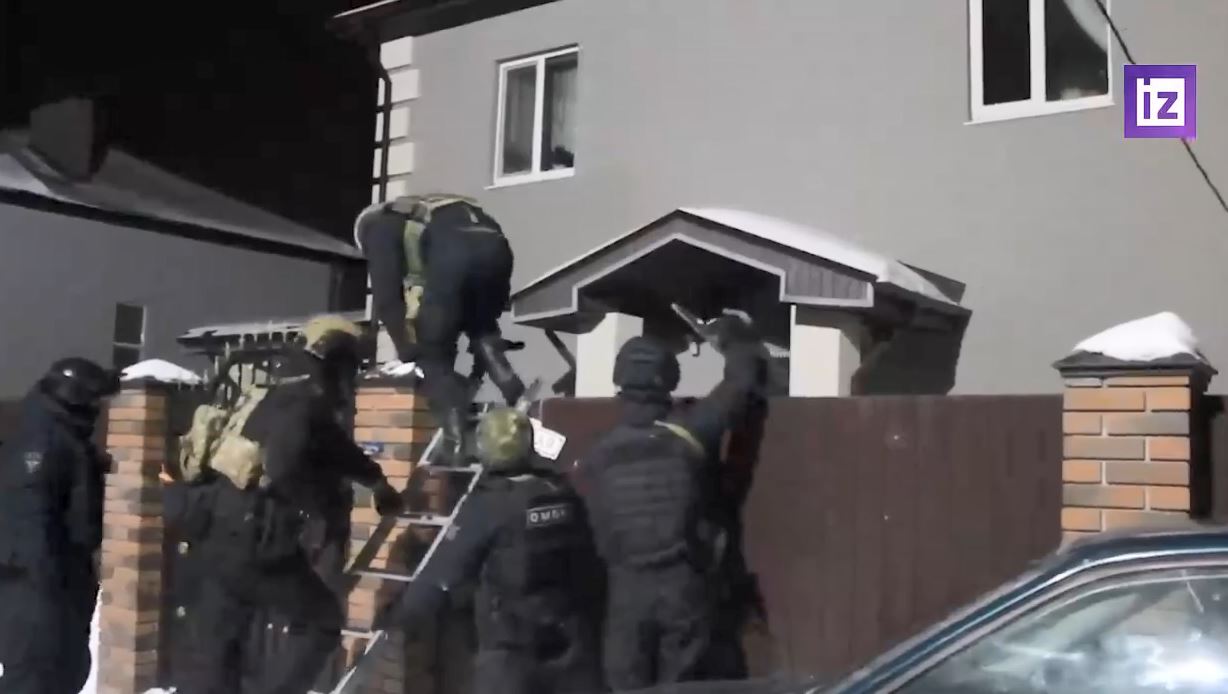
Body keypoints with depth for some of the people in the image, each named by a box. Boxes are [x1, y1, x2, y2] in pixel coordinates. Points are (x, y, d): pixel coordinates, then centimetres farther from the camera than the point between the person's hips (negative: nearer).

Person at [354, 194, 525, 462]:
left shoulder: (378, 227, 26)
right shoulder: (425, 212, 44)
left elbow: (386, 296, 14)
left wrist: (406, 350, 22)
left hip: (452, 254, -6)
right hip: (495, 246, 6)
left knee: (432, 354, 10)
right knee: (482, 330, 31)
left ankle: (457, 440, -2)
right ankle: (516, 398, 10)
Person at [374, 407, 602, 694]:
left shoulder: (487, 504, -12)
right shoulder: (563, 495, 3)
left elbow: (441, 573, -11)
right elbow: (590, 565, 9)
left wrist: (395, 617, 0)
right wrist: (588, 621, 20)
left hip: (510, 645, -5)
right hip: (573, 638, 5)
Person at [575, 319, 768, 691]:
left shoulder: (597, 457, -2)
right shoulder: (687, 434, -6)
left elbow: (587, 528, 3)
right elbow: (742, 381, 3)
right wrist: (738, 343, 21)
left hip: (628, 587, 1)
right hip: (685, 583, -1)